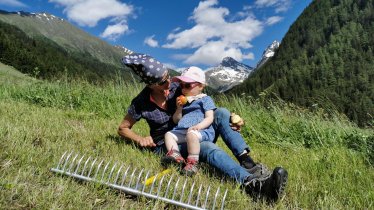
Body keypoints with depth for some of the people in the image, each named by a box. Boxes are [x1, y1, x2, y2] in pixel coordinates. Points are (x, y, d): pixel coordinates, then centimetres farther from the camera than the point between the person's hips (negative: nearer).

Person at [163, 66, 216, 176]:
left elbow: (209, 118, -6)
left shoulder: (205, 99, 6)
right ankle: (175, 156, -25)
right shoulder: (183, 101, 24)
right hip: (182, 131, 7)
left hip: (201, 131, -7)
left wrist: (198, 126, -25)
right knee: (168, 134, -6)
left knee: (191, 134, -36)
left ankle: (192, 163, -31)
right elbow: (176, 120, 20)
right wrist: (179, 107, 3)